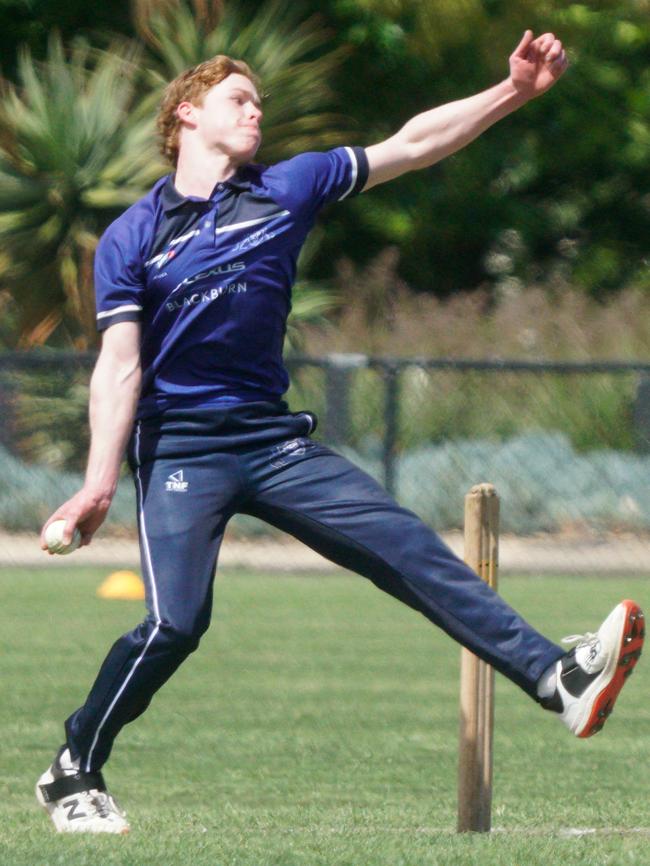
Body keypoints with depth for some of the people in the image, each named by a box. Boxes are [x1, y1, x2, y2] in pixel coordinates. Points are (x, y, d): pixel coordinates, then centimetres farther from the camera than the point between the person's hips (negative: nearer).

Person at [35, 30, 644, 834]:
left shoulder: (284, 190, 8)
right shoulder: (132, 239, -1)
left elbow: (410, 145, 7)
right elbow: (119, 365, -7)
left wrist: (514, 91, -2)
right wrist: (100, 480, -18)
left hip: (273, 437, 4)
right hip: (179, 447, -4)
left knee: (407, 548, -8)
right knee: (176, 621, -18)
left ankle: (555, 677, -16)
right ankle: (72, 774, -1)